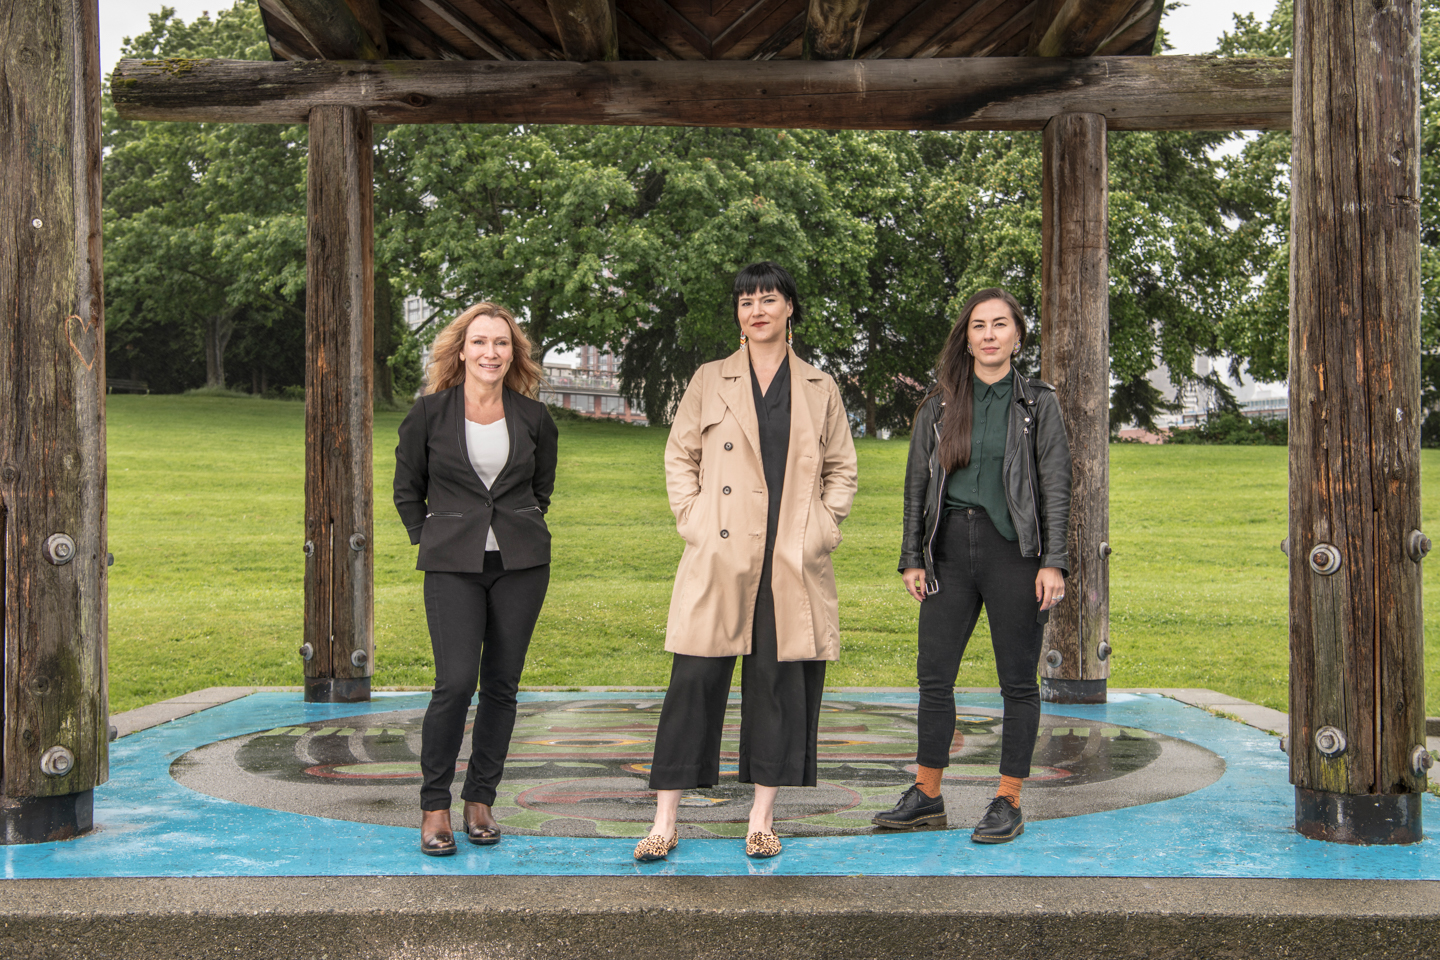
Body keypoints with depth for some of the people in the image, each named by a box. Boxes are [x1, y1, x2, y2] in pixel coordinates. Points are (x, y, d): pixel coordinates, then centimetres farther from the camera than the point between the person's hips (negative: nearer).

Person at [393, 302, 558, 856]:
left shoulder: (533, 418, 4)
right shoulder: (429, 413, -1)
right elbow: (406, 489, 11)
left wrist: (520, 530, 13)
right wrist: (432, 540, 5)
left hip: (521, 563, 2)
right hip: (452, 565, -2)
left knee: (502, 684, 5)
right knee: (455, 682, -12)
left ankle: (480, 800, 18)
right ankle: (434, 806, 3)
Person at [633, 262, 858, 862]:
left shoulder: (820, 389, 11)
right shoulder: (709, 381, 9)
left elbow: (842, 468, 15)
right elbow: (679, 456, 11)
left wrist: (822, 528, 3)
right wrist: (691, 520, -1)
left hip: (794, 564, 1)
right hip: (720, 558, -1)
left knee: (782, 682, 3)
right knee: (696, 679, -3)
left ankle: (762, 818, 15)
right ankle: (665, 822, 4)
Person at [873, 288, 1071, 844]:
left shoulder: (1038, 404, 3)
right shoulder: (940, 405, 9)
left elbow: (1056, 486, -1)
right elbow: (917, 484, 11)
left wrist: (1053, 562, -9)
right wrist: (912, 558, 5)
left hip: (1013, 548, -3)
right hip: (951, 547, 3)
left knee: (1018, 681, 2)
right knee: (933, 674, 4)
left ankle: (1009, 802, 12)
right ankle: (927, 796, 16)